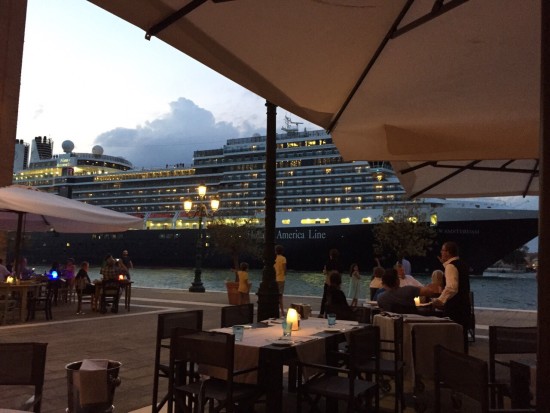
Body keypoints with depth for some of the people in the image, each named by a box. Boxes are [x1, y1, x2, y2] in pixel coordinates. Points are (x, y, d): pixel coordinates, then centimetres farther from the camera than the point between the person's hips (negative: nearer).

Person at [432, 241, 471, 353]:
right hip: (464, 304, 9)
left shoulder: (451, 266, -17)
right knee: (462, 334, 15)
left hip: (454, 306, -9)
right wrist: (445, 264, 21)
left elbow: (452, 287, -30)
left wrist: (441, 300, -36)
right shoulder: (463, 264, 11)